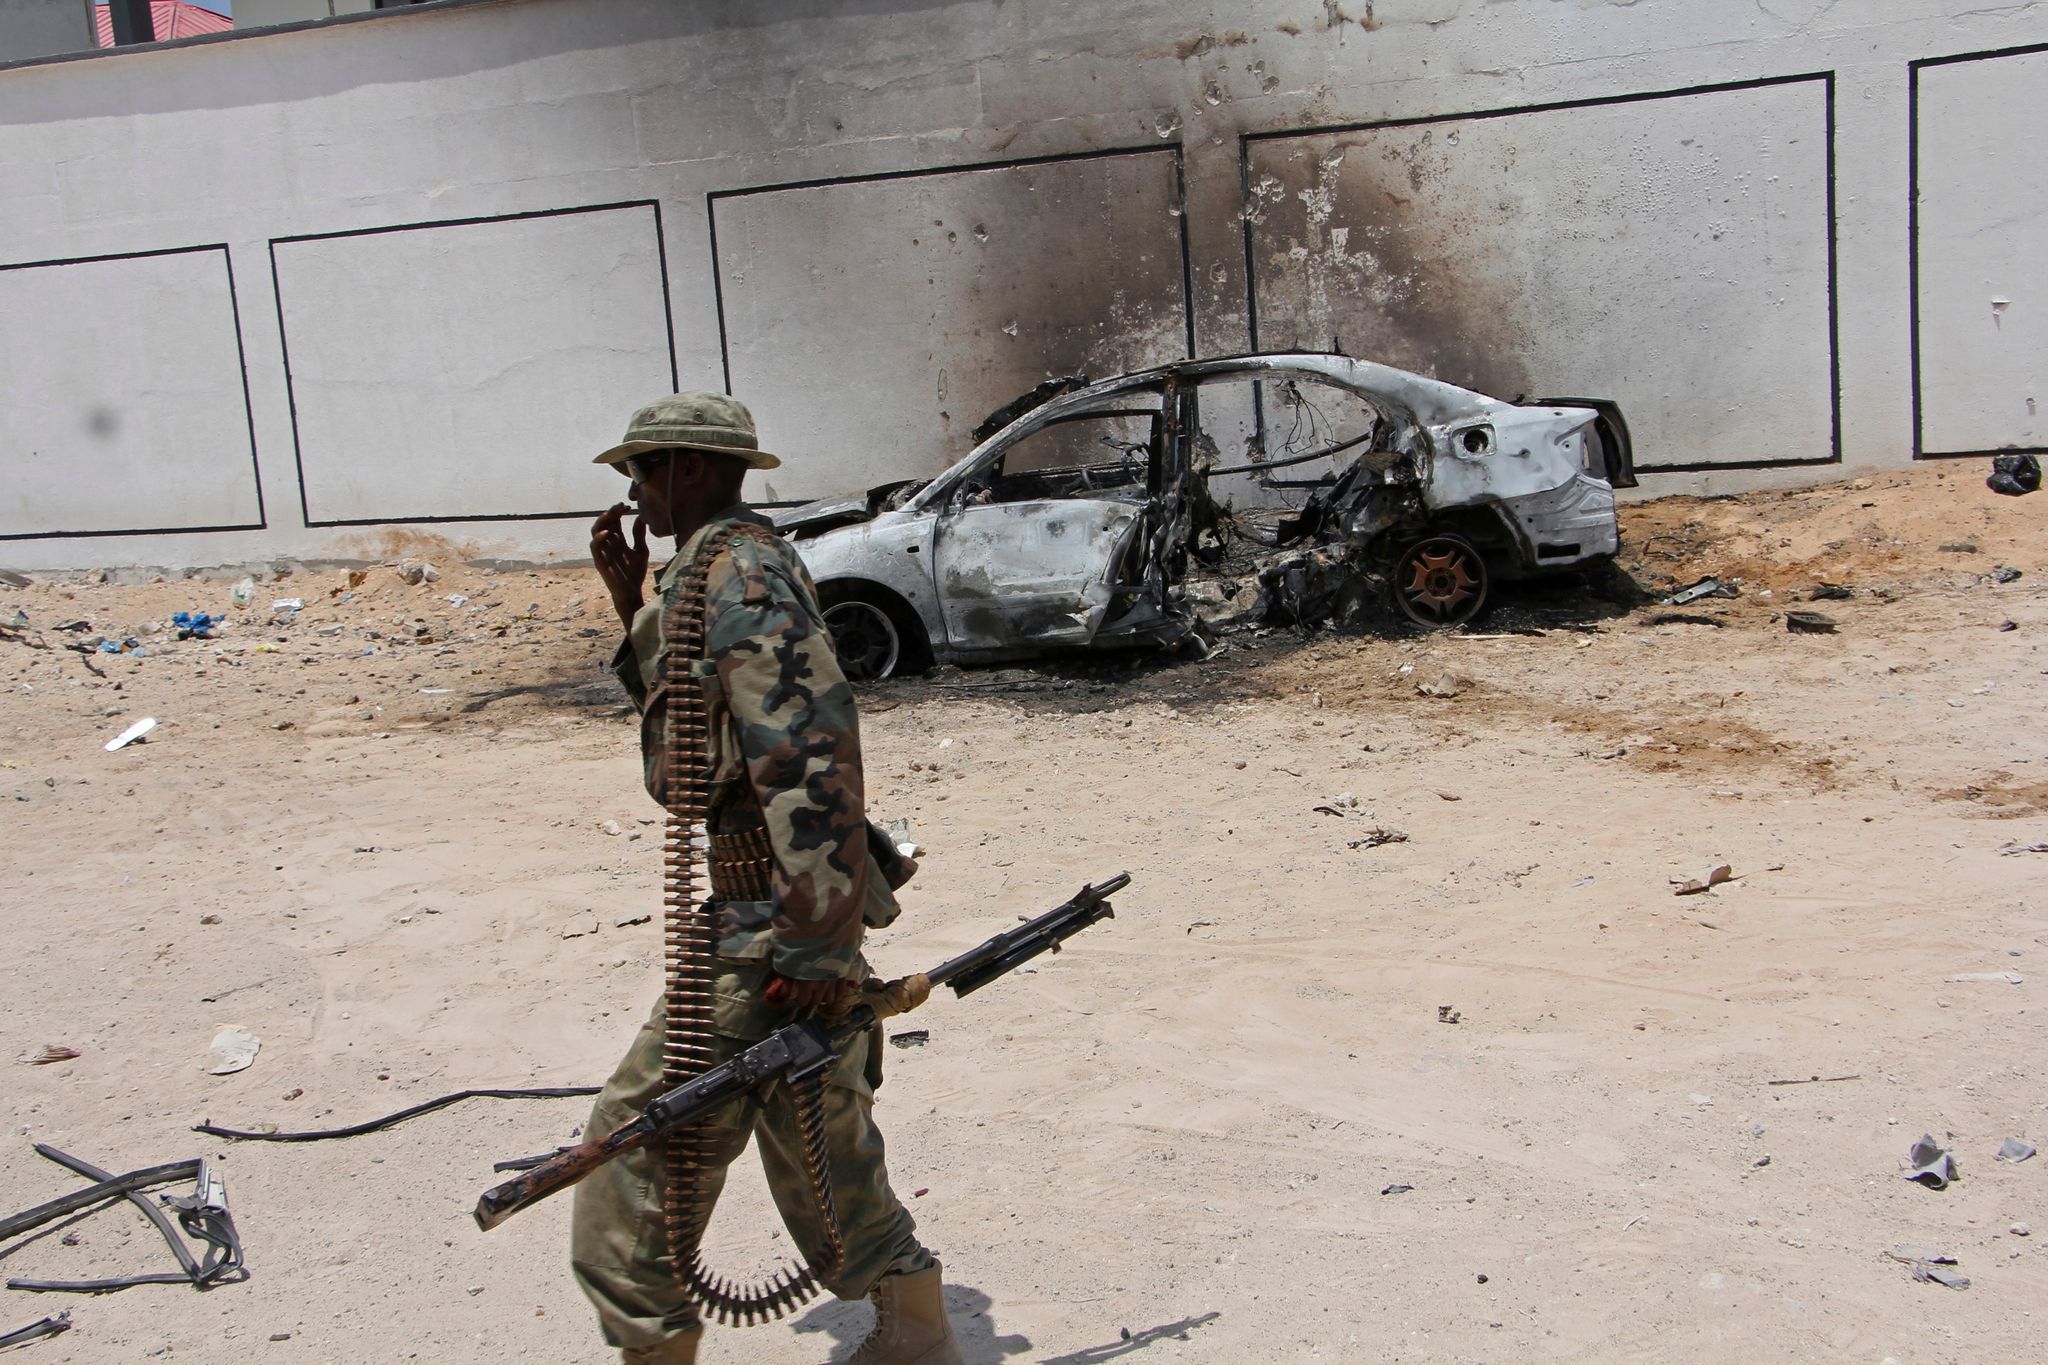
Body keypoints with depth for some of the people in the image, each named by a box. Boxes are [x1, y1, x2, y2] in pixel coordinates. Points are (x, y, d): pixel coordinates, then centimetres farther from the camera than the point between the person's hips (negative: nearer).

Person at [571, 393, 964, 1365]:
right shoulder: (740, 563, 16)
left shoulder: (735, 573, -16)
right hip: (791, 900, 11)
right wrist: (633, 604, 14)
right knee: (817, 1140, 20)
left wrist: (819, 943, -28)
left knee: (643, 1134, -2)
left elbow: (808, 748, -27)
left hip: (766, 918, -11)